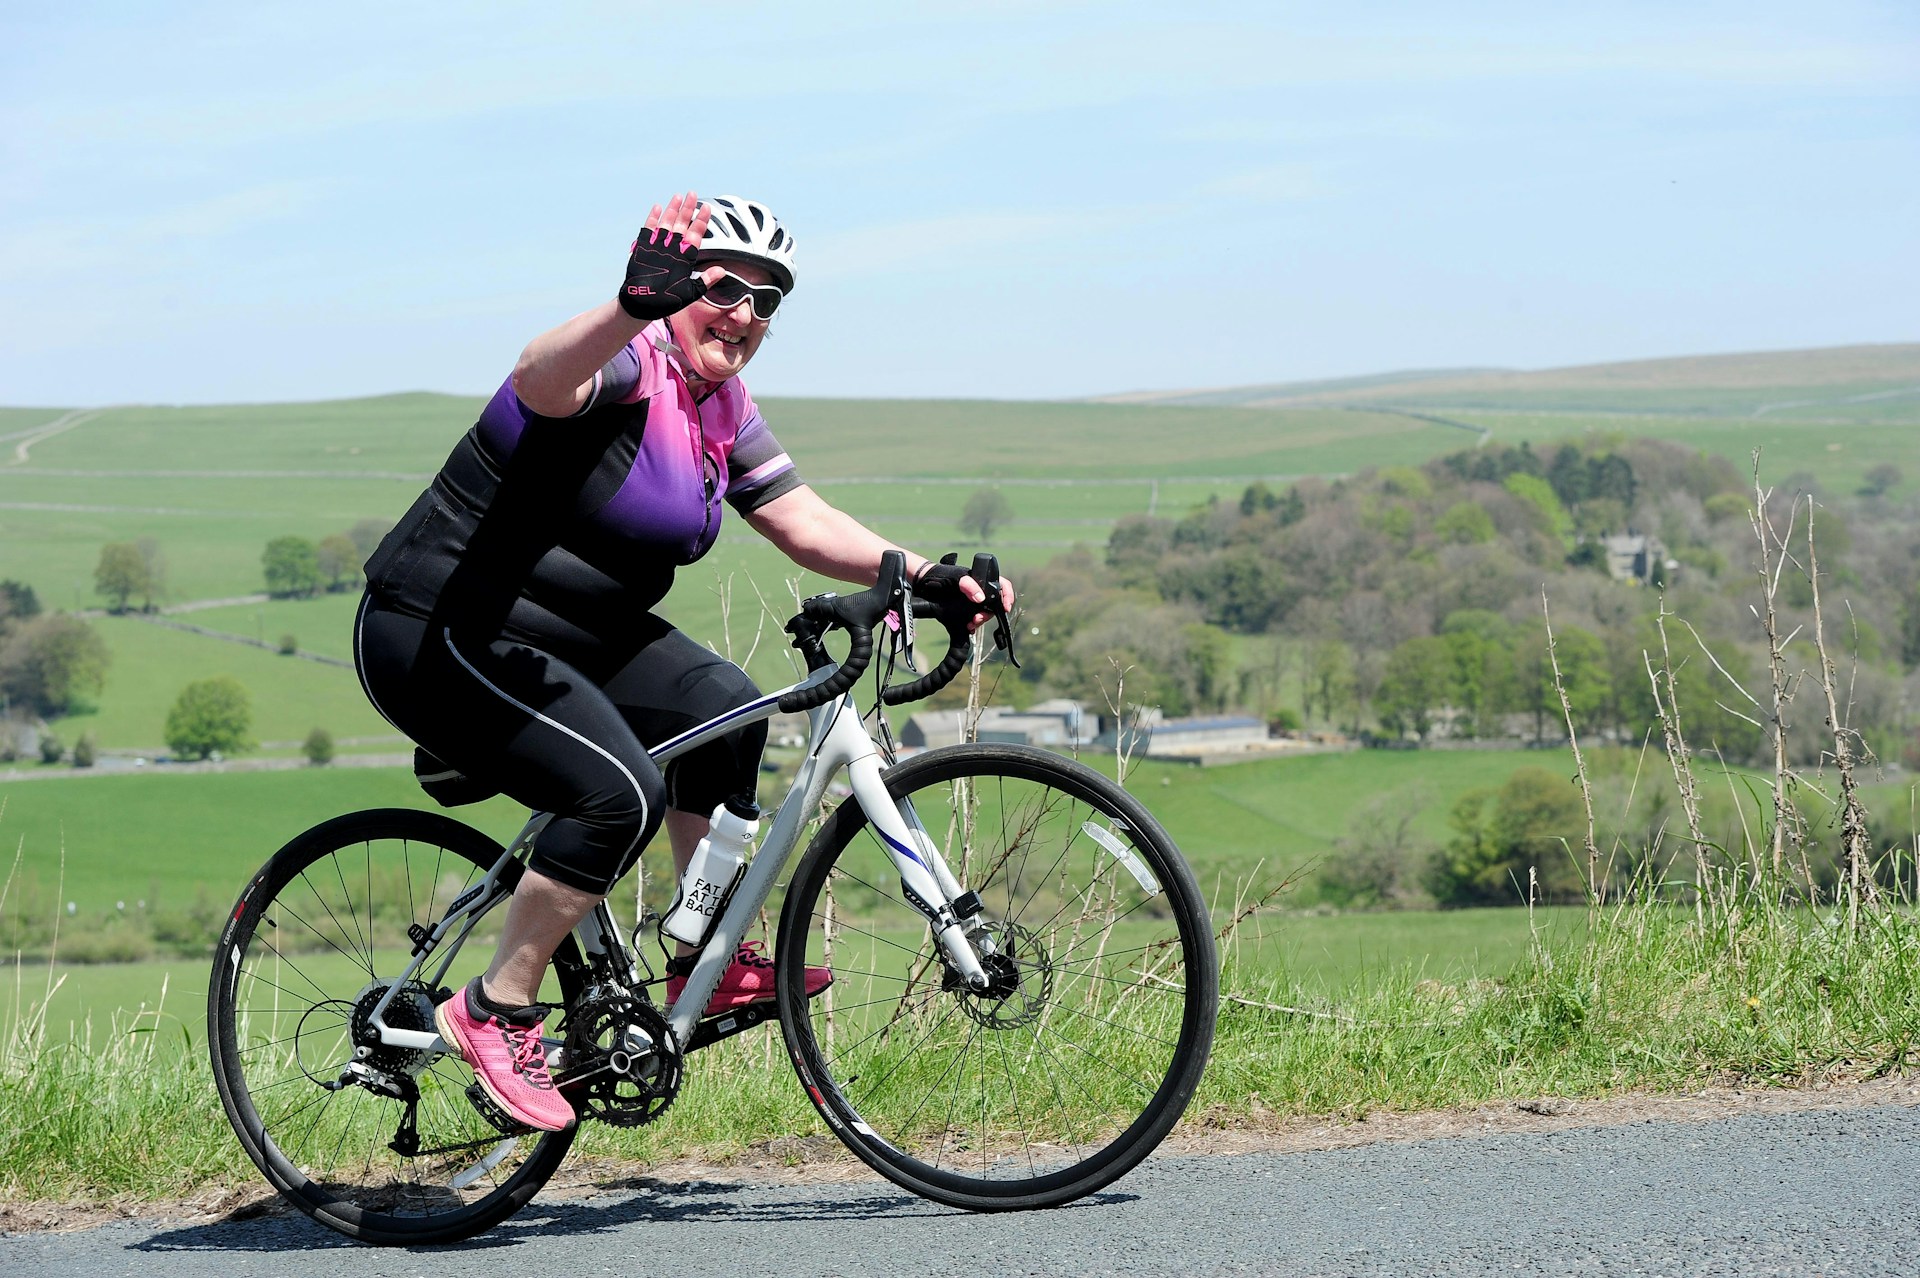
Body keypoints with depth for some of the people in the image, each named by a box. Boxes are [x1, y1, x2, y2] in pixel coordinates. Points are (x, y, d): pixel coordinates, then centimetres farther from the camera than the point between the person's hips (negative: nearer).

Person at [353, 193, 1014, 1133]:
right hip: (437, 635, -10)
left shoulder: (722, 409, 10)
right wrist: (635, 305, -63)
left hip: (561, 635, 10)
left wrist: (922, 574, -6)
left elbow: (800, 520, 9)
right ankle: (495, 1012, -10)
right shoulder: (627, 369, -19)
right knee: (621, 792, -23)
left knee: (720, 708, -1)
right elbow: (542, 377, -42)